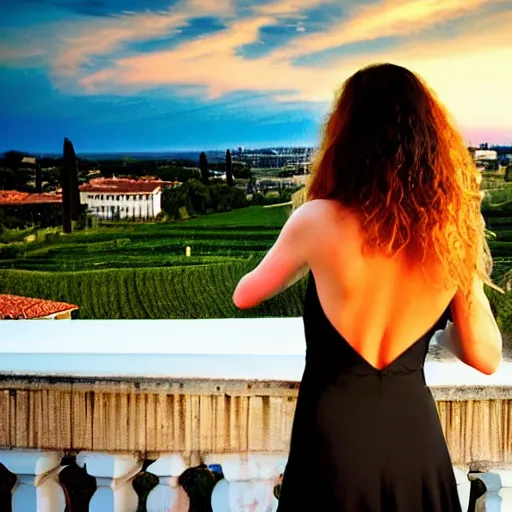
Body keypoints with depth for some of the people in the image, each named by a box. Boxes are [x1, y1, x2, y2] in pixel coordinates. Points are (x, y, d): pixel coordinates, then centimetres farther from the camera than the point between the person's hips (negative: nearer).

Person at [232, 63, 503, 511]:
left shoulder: (319, 222, -16)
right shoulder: (453, 231, -8)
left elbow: (245, 296, 2)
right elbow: (485, 357, 0)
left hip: (336, 433, -3)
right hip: (416, 433, 3)